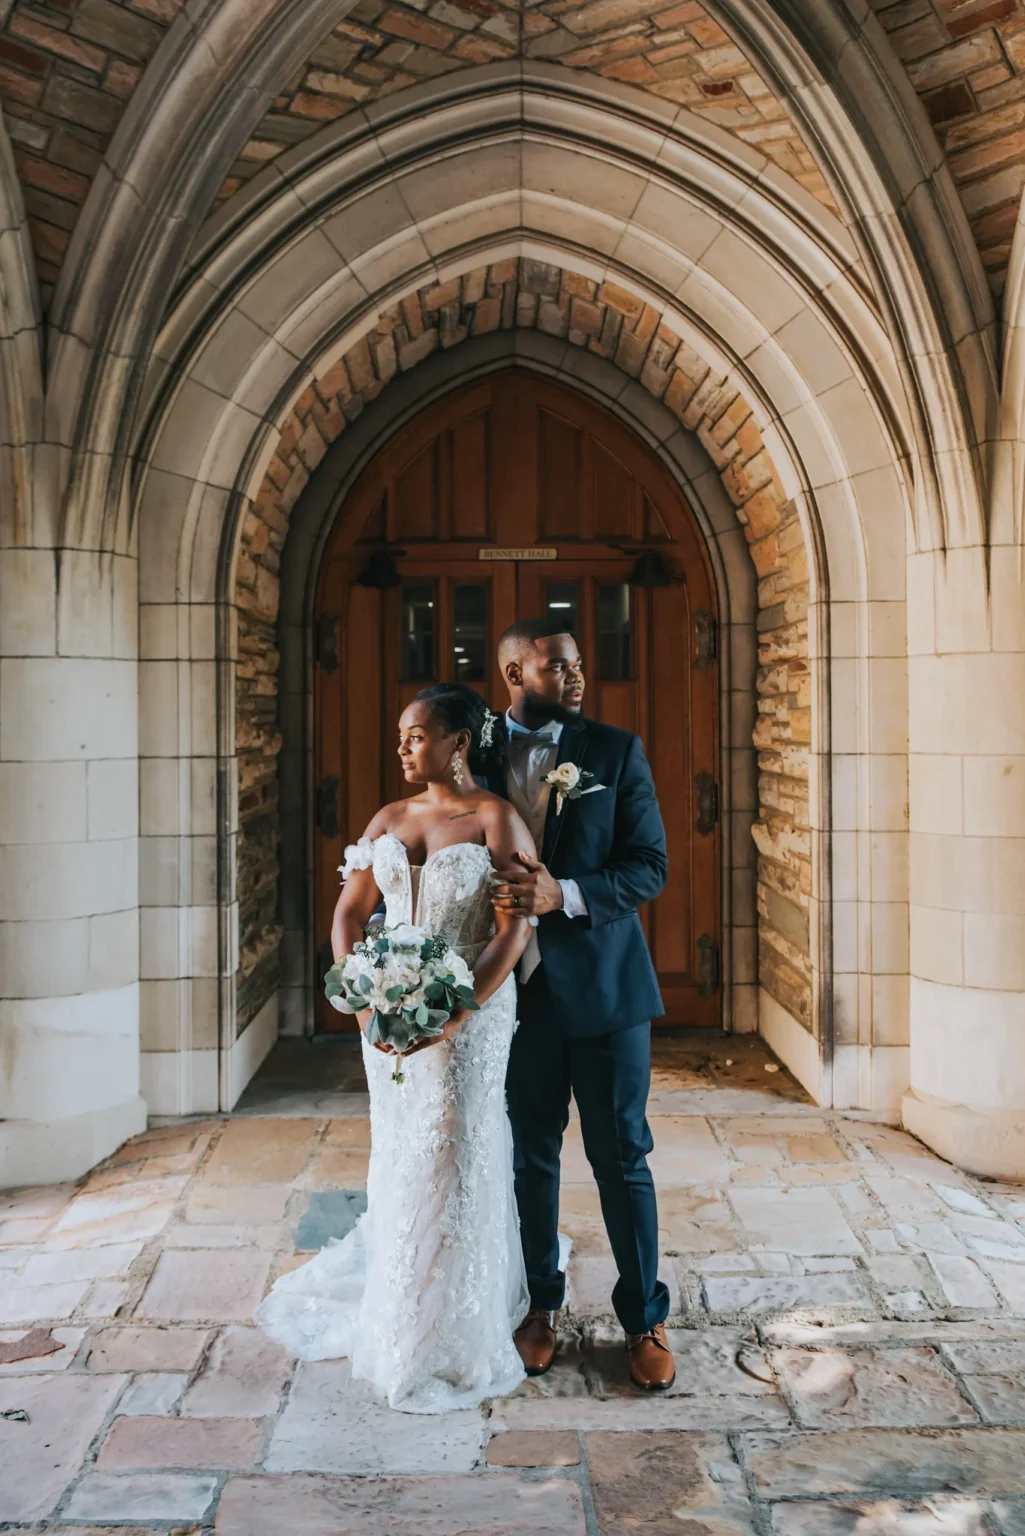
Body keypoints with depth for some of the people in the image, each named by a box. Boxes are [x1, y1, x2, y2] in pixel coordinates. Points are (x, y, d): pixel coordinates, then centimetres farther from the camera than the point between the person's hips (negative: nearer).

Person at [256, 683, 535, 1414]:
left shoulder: (496, 819, -9)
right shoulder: (389, 820, 7)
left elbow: (515, 929, -15)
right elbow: (350, 915, 7)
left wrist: (457, 1014, -22)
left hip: (470, 1013, -5)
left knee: (453, 1164, 3)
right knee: (400, 1167, 16)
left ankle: (450, 1347, 21)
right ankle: (399, 1318, 38)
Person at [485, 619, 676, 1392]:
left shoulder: (617, 751, -2)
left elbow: (649, 866, -7)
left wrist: (562, 893, -21)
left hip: (604, 986, -1)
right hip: (519, 989, 1)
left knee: (622, 1157, 7)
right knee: (530, 1157, 14)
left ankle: (644, 1318, 24)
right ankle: (540, 1305, 33)